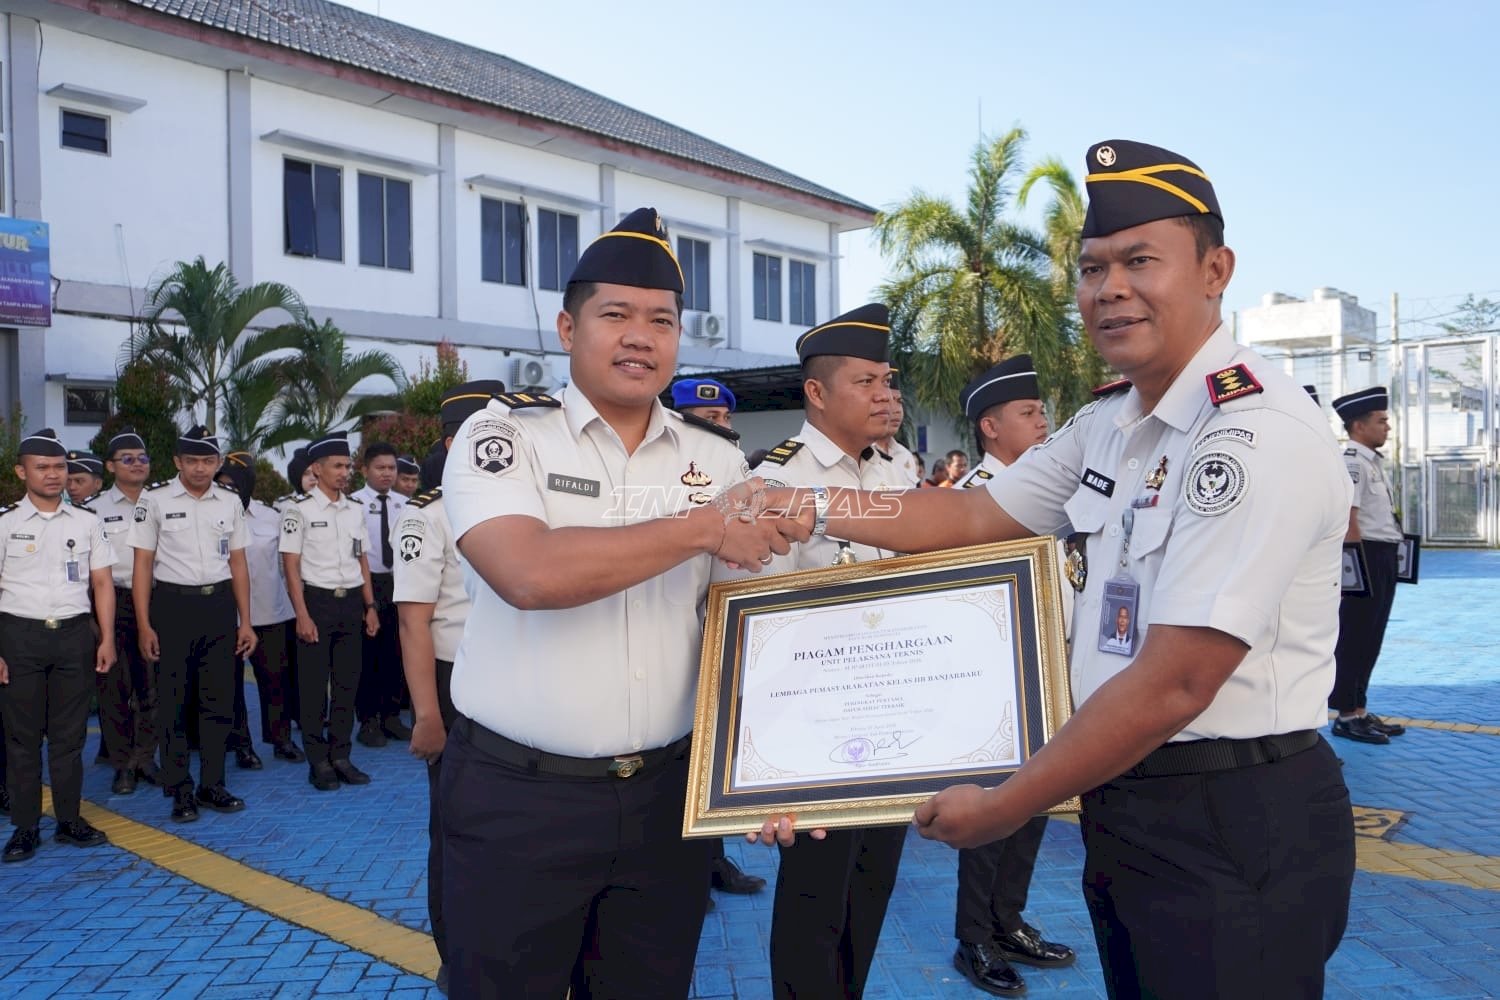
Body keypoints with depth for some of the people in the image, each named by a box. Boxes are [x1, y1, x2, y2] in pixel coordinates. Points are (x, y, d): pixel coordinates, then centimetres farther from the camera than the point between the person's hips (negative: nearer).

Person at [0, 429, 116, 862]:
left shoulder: (87, 521, 6)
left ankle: (69, 819, 20)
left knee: (70, 733, 9)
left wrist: (107, 639, 2)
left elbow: (102, 582, 8)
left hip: (75, 635, 2)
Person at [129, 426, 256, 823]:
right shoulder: (154, 500, -3)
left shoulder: (231, 502, 7)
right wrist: (144, 625, -7)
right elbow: (143, 564, -2)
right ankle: (180, 791, 15)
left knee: (219, 700, 7)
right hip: (172, 604, -3)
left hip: (220, 604, 3)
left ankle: (212, 785, 19)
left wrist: (245, 622, 7)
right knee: (173, 702, 4)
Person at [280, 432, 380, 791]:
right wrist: (302, 616, -13)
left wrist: (370, 606, 10)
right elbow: (291, 564, -9)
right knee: (314, 686, 2)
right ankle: (318, 763, 13)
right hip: (317, 600, -5)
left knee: (347, 683, 9)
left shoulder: (356, 509, 10)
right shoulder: (299, 508, -6)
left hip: (352, 602, 5)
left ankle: (341, 757, 19)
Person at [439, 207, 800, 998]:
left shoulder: (718, 462, 4)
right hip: (515, 798, -3)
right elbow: (531, 574, -25)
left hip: (667, 795, 4)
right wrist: (704, 529, -18)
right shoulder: (501, 436, -7)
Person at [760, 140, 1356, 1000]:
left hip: (1237, 829, -8)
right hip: (1126, 798, 8)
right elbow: (976, 517, 14)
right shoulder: (1110, 423, 6)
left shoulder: (1257, 430, -20)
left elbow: (1172, 686, -22)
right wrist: (805, 507, 8)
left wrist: (1004, 809, -14)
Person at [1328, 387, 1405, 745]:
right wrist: (1360, 564, -21)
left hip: (1383, 559, 10)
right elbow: (1347, 518, -20)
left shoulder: (1373, 461, 17)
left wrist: (1385, 563, 20)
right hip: (1365, 557, -10)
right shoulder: (1351, 461, -15)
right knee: (1354, 637, -3)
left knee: (1369, 638, 14)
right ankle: (1346, 715, 4)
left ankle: (1359, 709, 22)